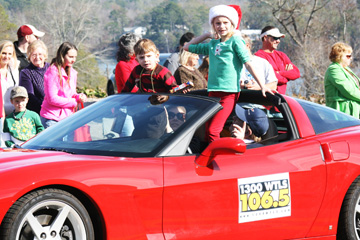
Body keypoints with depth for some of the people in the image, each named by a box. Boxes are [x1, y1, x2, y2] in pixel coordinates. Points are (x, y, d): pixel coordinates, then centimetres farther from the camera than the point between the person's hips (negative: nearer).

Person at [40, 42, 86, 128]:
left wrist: (79, 97, -4)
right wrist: (73, 102, -10)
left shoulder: (72, 73, 12)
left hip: (67, 117, 7)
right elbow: (52, 99, -16)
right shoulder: (53, 72, -12)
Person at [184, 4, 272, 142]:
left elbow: (248, 63, -2)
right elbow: (187, 47, 28)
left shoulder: (235, 40, 1)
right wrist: (207, 35, 22)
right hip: (213, 91, 6)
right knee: (209, 130, 2)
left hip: (229, 91, -6)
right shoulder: (212, 44, 17)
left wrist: (262, 86, -7)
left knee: (213, 131, -18)